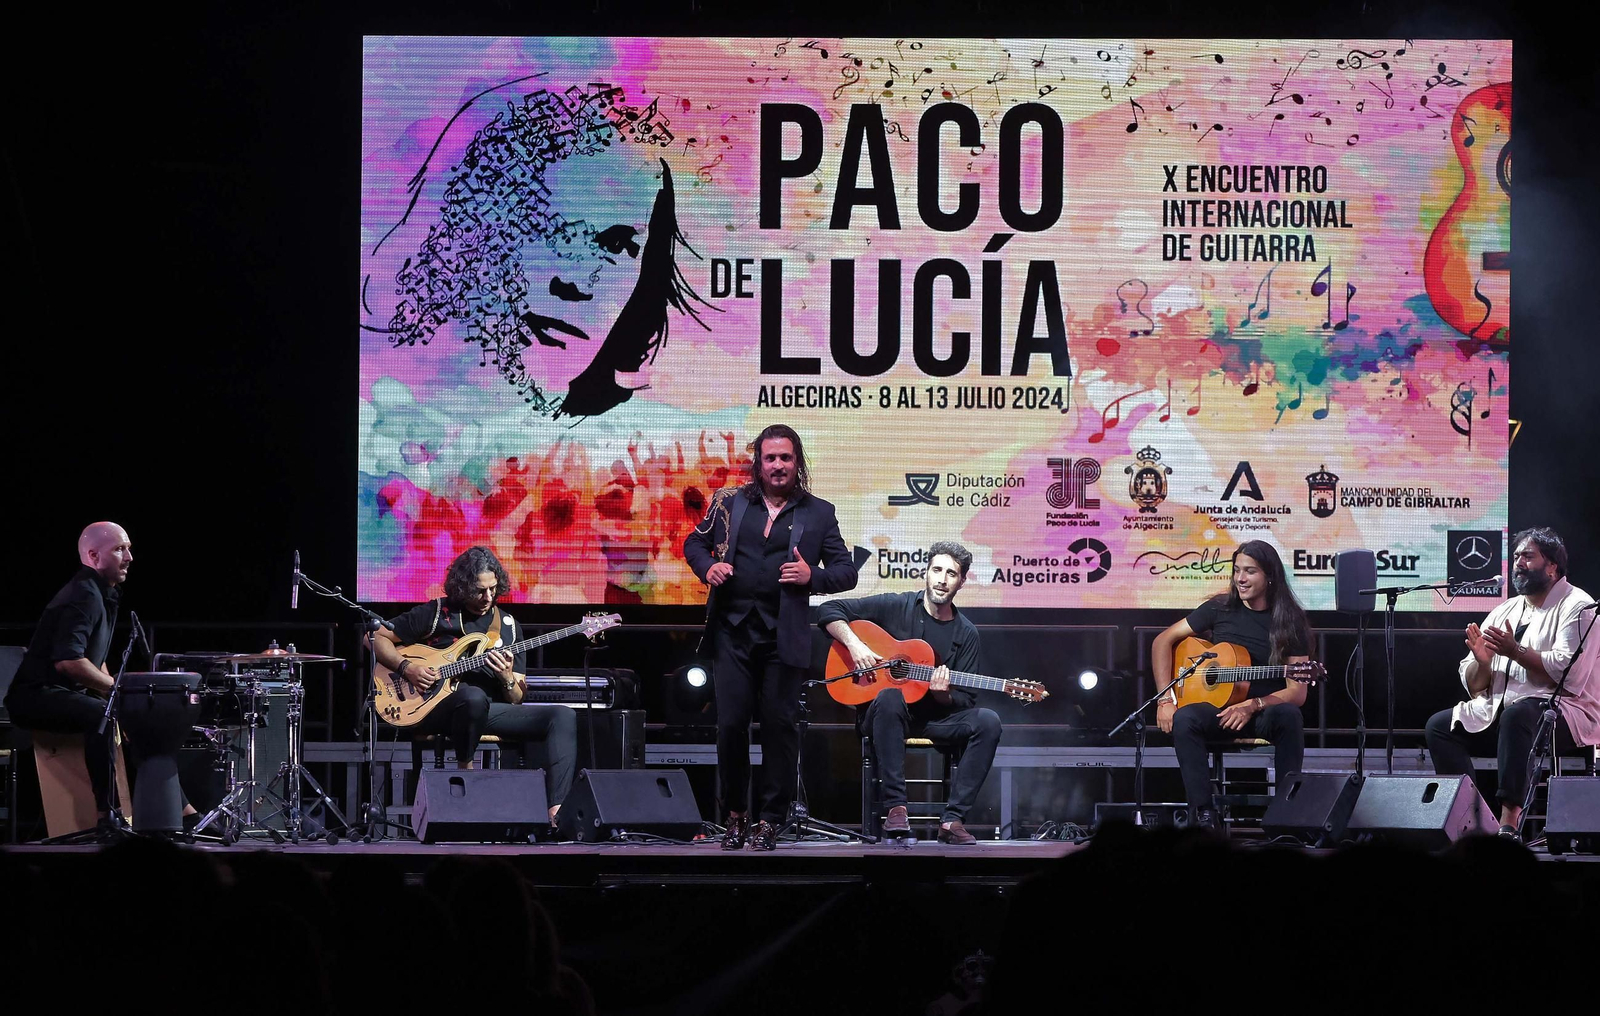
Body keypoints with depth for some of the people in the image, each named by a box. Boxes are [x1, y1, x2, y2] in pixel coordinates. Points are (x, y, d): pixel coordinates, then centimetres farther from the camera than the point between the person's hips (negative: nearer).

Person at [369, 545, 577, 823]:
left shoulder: (508, 626, 15)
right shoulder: (435, 613, 2)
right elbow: (376, 637, 6)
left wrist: (507, 677, -8)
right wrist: (406, 667, -10)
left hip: (487, 713, 5)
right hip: (433, 710, -5)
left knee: (563, 716, -16)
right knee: (473, 697, -43)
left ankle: (556, 810, -29)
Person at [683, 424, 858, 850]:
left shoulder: (818, 514, 8)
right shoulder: (729, 502, 11)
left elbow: (846, 571, 9)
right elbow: (695, 542, 21)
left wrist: (812, 576, -11)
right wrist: (707, 567, -1)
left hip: (784, 636, -1)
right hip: (733, 631, 1)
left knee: (780, 726, -2)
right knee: (730, 724, 0)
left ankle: (770, 819, 7)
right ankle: (735, 815, 15)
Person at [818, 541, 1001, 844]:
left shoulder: (966, 634, 6)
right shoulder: (896, 606, 0)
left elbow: (965, 700, 4)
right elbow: (829, 611, 0)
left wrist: (942, 695, -19)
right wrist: (854, 645, -16)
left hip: (934, 718, 3)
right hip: (885, 716, -3)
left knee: (987, 722, -24)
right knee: (889, 696, -39)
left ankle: (953, 819, -27)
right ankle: (896, 807, -38)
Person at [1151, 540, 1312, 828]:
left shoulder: (1290, 621, 0)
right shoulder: (1220, 609, 7)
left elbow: (1297, 693, -5)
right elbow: (1163, 641, 9)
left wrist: (1253, 705, -23)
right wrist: (1166, 699, -4)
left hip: (1263, 715, -1)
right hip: (1216, 710, 1)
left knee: (1289, 716, -36)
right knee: (1184, 719, -32)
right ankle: (1203, 813, -33)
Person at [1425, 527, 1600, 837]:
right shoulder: (1503, 612, 18)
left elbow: (1570, 673, -19)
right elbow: (1473, 686, 14)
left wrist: (1516, 652, -19)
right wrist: (1482, 661, -9)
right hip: (1500, 711, 8)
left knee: (1516, 715, -38)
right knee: (1439, 725, -11)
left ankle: (1510, 820, -43)